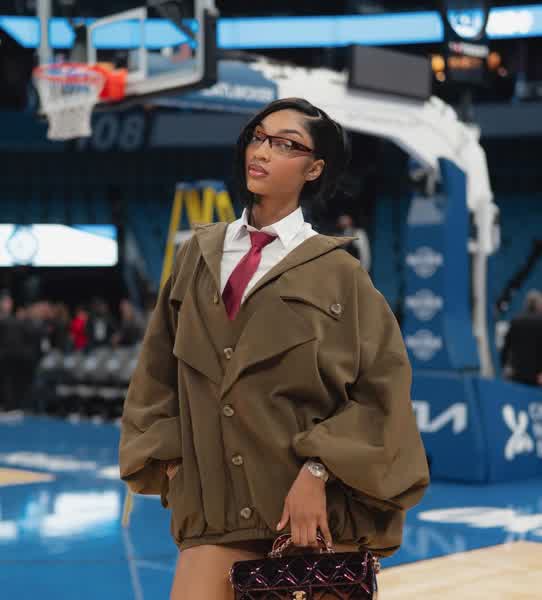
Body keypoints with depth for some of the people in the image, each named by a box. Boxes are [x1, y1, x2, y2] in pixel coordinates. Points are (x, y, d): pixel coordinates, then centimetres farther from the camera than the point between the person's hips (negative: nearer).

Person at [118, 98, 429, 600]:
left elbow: (382, 388, -6)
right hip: (216, 504, 3)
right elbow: (159, 369, 15)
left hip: (316, 507, -2)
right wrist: (171, 459, 5)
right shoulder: (198, 255, 10)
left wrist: (318, 472, -15)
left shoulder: (336, 271, -2)